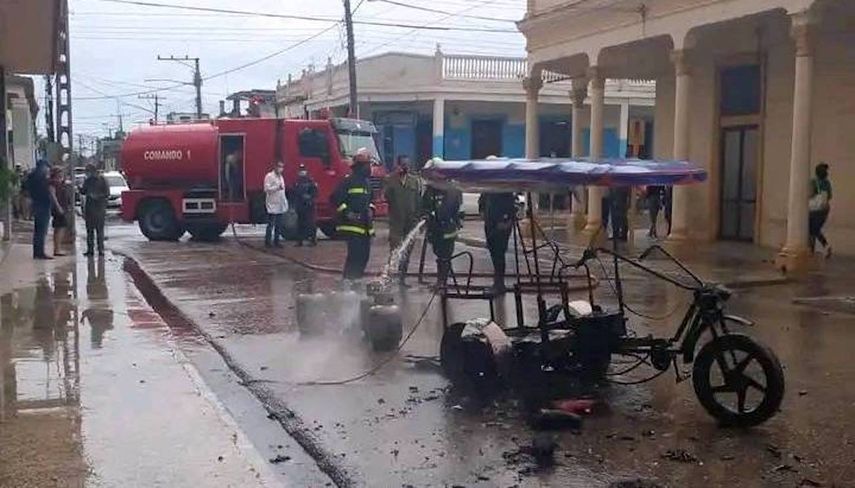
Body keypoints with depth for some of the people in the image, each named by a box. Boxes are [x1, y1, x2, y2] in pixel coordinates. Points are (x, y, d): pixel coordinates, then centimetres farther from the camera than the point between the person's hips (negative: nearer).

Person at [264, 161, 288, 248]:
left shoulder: (281, 177, 19)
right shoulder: (269, 176, -6)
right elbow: (266, 189, -16)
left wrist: (285, 202, 17)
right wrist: (277, 187, -26)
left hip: (281, 206, 8)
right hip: (273, 205, -8)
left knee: (279, 225, 9)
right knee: (271, 225, -5)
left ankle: (276, 241, 15)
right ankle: (267, 242, 1)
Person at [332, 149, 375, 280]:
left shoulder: (366, 182, 19)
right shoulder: (349, 180, -8)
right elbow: (335, 198, -12)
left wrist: (370, 210, 13)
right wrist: (347, 212, -17)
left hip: (365, 226, 9)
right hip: (353, 225, -9)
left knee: (364, 254, 11)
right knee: (355, 254, -13)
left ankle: (357, 279, 21)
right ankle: (348, 280, -9)